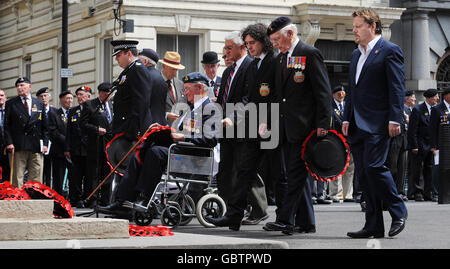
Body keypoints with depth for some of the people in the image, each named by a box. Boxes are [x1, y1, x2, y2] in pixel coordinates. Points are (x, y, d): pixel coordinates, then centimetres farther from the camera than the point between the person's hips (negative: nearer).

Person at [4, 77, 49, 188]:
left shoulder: (39, 104, 14)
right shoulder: (11, 103, 8)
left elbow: (45, 126, 13)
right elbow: (7, 126, 3)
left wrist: (45, 143, 3)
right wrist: (9, 142, -8)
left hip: (36, 147, 2)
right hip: (18, 147, -2)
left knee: (36, 180, 1)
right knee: (17, 178, -2)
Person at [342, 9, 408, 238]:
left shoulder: (389, 51, -3)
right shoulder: (356, 54, 21)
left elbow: (397, 88, -10)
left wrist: (394, 119, -17)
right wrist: (347, 119, 15)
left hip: (377, 124, -8)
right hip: (357, 125, 8)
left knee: (373, 166, -17)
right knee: (363, 173, 5)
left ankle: (398, 211, 1)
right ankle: (373, 225, 9)